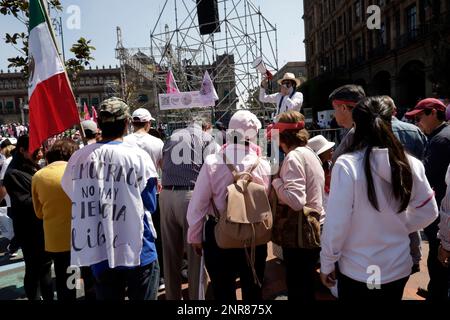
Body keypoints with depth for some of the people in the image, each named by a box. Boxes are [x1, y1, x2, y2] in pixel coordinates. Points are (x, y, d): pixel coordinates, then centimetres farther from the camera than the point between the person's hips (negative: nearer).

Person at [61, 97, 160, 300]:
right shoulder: (139, 157, -16)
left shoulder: (78, 158, -7)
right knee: (142, 297, 14)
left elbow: (74, 198, 6)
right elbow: (150, 205, -7)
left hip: (97, 253, 3)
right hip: (137, 252, -3)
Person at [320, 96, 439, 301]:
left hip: (356, 272, -3)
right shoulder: (410, 164, -9)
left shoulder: (346, 164, -22)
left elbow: (336, 223, -19)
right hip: (399, 268, 4)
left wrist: (327, 264, -6)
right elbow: (428, 212, 4)